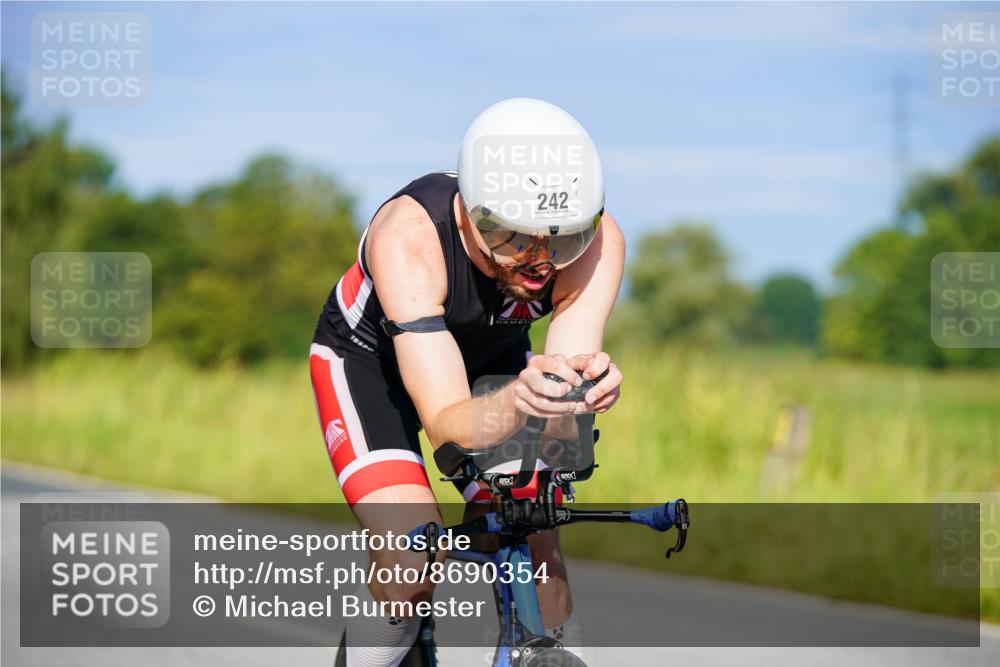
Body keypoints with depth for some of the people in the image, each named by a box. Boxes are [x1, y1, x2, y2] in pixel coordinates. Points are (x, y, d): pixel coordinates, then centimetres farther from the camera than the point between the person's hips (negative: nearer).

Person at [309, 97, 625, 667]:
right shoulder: (409, 236, -40)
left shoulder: (597, 240, -31)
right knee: (412, 566, -24)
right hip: (369, 358, -3)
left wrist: (584, 388, -61)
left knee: (541, 567, -10)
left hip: (492, 360, 3)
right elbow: (446, 425, -44)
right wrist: (517, 402, -65)